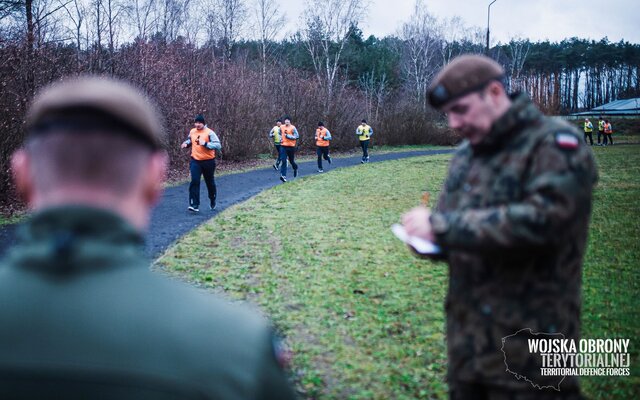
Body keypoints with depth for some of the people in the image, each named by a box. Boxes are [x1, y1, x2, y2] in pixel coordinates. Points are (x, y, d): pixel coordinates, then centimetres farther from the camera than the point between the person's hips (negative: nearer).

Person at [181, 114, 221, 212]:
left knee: (210, 182, 14)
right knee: (194, 182, -11)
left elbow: (218, 145, -20)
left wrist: (205, 144, -30)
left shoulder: (209, 132, -13)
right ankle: (195, 205, -11)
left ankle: (212, 201, 37)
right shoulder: (192, 131, 4)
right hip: (195, 161, 3)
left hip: (208, 161, -3)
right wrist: (186, 143, 2)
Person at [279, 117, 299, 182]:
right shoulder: (281, 127, 6)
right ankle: (283, 176, -16)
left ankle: (295, 168, 46)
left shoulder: (293, 128, -8)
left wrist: (288, 136, -20)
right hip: (283, 146, 3)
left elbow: (297, 136, -13)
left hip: (291, 146, -3)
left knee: (291, 161, 12)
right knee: (283, 161, -10)